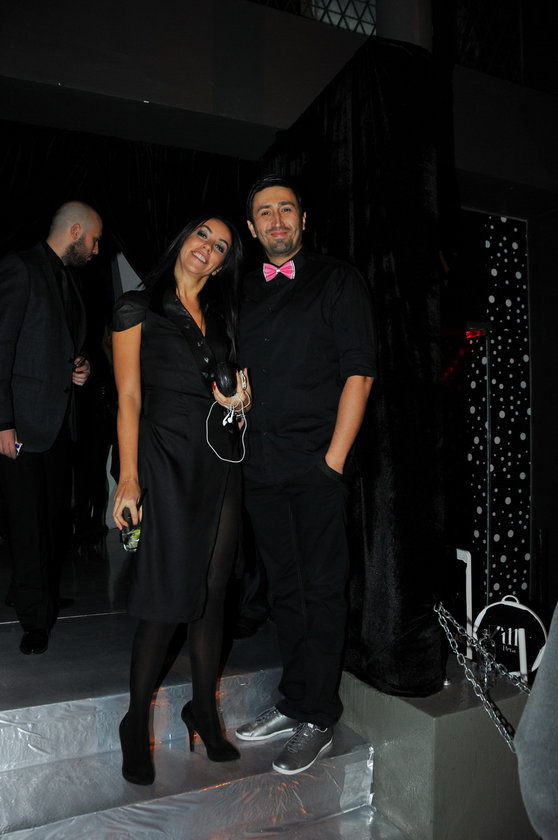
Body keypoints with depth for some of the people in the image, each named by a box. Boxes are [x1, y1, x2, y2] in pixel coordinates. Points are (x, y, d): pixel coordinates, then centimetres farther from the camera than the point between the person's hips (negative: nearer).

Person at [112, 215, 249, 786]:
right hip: (166, 457, -5)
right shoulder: (138, 308, 4)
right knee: (168, 596, -5)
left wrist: (240, 399, -2)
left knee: (213, 590, 7)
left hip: (221, 460, 5)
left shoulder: (221, 315, 18)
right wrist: (128, 477, -11)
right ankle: (136, 723, 17)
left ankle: (204, 711, 25)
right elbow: (129, 398, -4)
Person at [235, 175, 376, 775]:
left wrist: (334, 457, -11)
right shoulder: (244, 292, 17)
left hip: (317, 463, -5)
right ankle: (294, 702, 29)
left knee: (321, 589, 3)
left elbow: (358, 373, -5)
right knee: (283, 588, 13)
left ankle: (316, 721, 18)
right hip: (261, 466, 5)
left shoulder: (337, 280, 3)